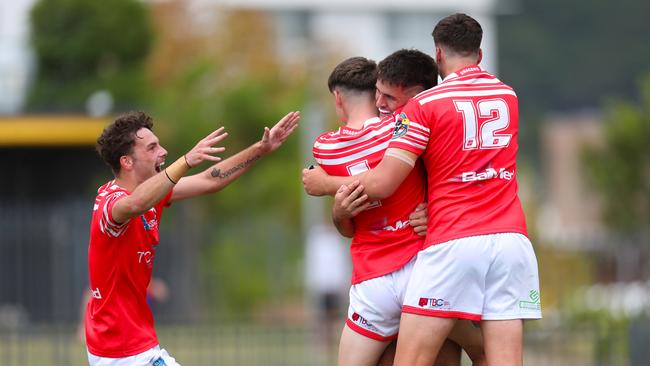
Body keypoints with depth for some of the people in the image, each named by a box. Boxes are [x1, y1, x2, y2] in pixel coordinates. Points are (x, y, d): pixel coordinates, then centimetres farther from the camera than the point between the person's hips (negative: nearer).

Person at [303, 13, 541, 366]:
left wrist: (325, 184, 12)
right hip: (511, 238, 4)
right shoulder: (508, 95, 15)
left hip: (451, 244, -4)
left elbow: (381, 184, -4)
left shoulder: (425, 104, 0)